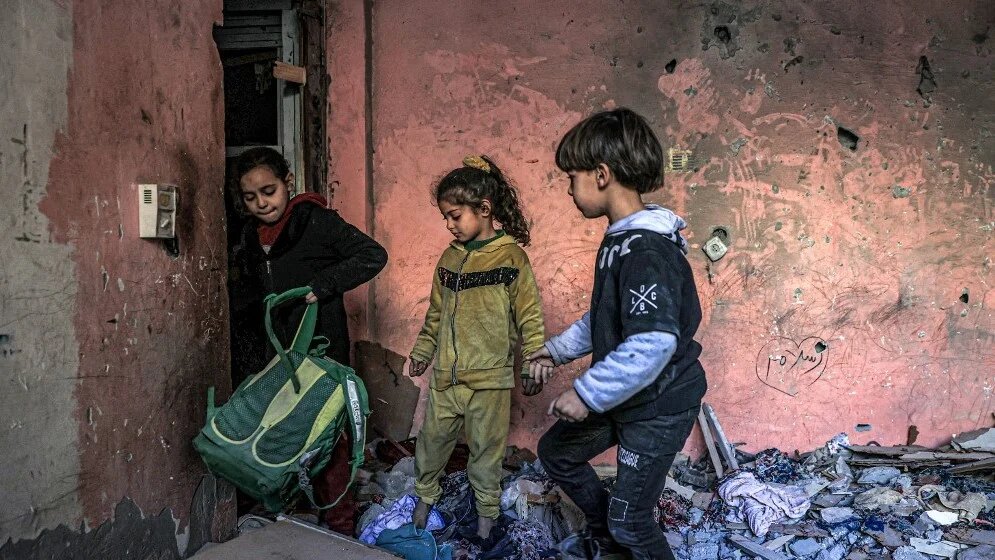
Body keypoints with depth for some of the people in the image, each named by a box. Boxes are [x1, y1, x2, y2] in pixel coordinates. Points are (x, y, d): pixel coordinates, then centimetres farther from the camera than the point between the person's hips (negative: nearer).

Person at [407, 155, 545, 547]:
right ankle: (425, 497, 34)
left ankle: (487, 513, 24)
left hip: (490, 377, -4)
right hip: (445, 374, 5)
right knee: (433, 438, 13)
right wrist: (422, 352, 19)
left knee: (486, 449, 7)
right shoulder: (450, 258, 7)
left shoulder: (511, 257, -9)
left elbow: (530, 317, -8)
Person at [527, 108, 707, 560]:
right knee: (557, 451, 21)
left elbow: (653, 344, -38)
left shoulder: (646, 251, -28)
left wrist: (587, 394, -30)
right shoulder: (621, 239, 4)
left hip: (659, 406, -10)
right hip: (622, 397, 10)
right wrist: (558, 350, 17)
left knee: (630, 519, 3)